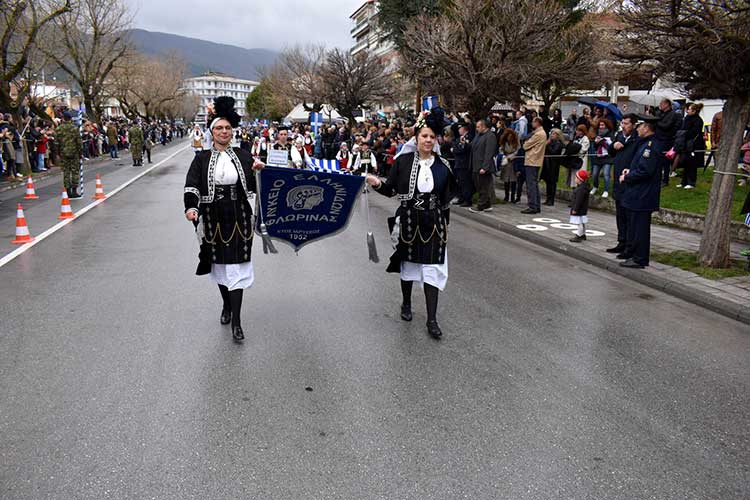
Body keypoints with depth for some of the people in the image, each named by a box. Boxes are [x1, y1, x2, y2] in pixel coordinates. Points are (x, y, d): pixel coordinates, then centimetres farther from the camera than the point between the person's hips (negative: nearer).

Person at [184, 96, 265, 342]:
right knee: (219, 264, 13)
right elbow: (191, 186, -9)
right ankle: (227, 306, 37)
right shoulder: (202, 158, 1)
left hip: (238, 218, -1)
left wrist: (258, 171, -17)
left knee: (236, 266, -4)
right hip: (213, 219, 1)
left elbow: (254, 186, 4)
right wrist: (191, 207, -28)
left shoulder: (242, 155, 4)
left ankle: (236, 321, 0)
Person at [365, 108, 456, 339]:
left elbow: (445, 200, 6)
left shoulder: (442, 166, 0)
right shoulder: (403, 161, -3)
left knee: (432, 268, -3)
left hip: (433, 223, 0)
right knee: (408, 263, 15)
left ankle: (432, 319, 3)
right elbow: (391, 190, -1)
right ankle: (406, 304, 39)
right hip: (408, 221, 0)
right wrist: (377, 184, -22)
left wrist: (445, 227, 8)